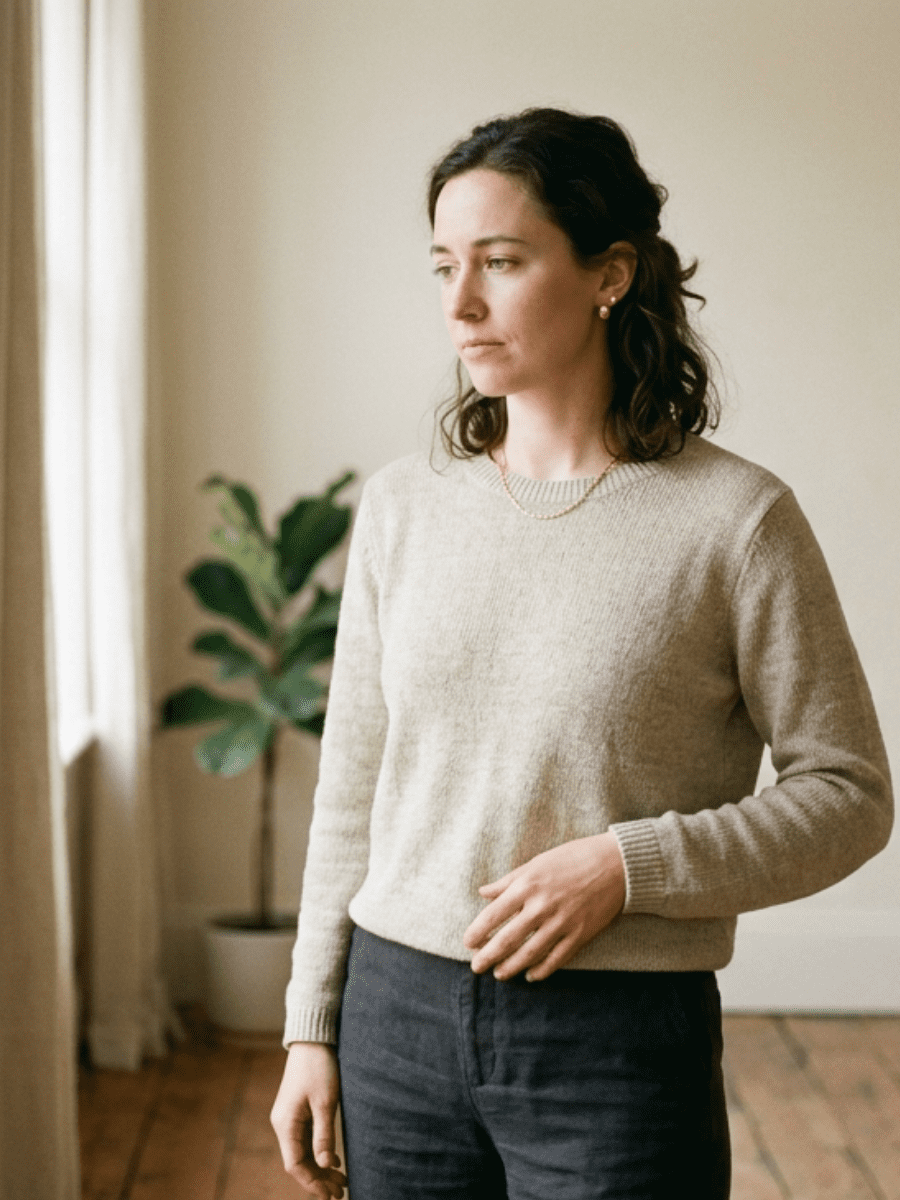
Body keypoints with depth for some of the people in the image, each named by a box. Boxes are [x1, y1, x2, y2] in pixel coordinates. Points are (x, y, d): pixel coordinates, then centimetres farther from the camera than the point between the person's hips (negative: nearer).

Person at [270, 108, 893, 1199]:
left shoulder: (736, 519, -9)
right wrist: (311, 1029, 8)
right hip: (398, 1017, 4)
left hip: (618, 1040, -3)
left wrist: (623, 865, -16)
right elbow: (351, 793, 9)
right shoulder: (402, 508, 3)